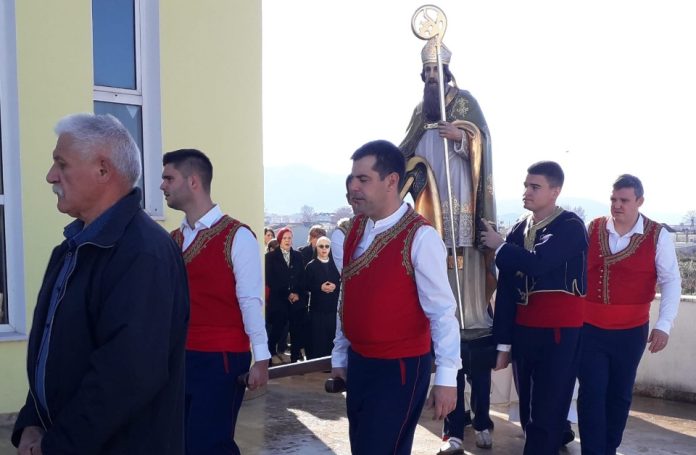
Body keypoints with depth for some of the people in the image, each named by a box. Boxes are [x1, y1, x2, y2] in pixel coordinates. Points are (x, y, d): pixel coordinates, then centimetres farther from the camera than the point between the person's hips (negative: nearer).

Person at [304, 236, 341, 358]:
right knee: (316, 337, -2)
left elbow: (342, 282, 8)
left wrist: (335, 286, -11)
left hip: (333, 306, 3)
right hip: (317, 307, -2)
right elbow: (306, 285, -3)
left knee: (331, 335, 5)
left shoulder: (335, 265, 9)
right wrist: (320, 287, -15)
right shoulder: (311, 266, 1)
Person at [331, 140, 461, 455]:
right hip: (358, 361, 7)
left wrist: (446, 377, -20)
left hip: (400, 367, -7)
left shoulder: (421, 237, -19)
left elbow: (442, 312, -19)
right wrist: (339, 355, 15)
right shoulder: (356, 228, 3)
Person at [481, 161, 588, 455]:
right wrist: (503, 342, 6)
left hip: (559, 330, -6)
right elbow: (506, 289, 8)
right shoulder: (519, 230, 10)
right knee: (528, 410, 14)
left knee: (548, 413, -2)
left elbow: (536, 264, -25)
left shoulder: (570, 227, -8)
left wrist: (499, 246, -8)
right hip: (523, 330, 6)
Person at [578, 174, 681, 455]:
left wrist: (663, 325, -13)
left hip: (631, 330, 0)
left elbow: (671, 281, -4)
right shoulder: (592, 229, 0)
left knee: (619, 394, 13)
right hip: (590, 327, 0)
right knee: (591, 393, -2)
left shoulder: (657, 236, -5)